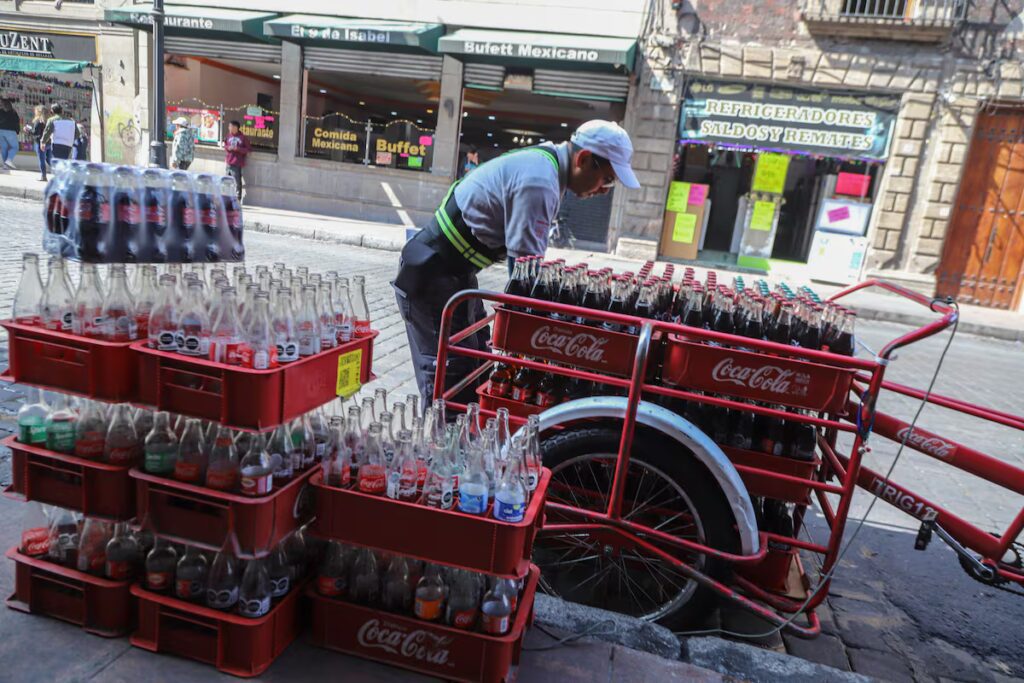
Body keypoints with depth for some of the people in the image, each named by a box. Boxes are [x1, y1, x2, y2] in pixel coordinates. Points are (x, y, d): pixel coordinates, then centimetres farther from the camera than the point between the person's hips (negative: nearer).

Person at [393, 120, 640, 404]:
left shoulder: (544, 161, 8)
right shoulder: (539, 182, -24)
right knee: (450, 375, -7)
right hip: (431, 273, -10)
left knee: (476, 365, 14)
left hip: (454, 269, 10)